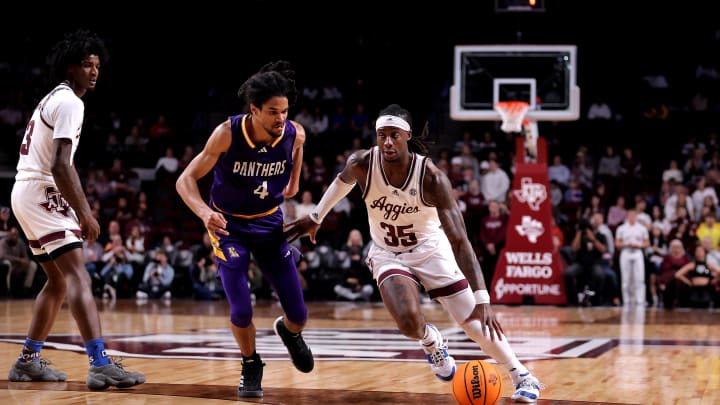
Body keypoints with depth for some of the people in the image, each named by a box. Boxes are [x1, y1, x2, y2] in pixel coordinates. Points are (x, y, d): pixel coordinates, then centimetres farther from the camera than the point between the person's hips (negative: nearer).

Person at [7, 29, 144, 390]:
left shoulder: (53, 99, 21)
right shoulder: (69, 102, -12)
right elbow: (60, 166, -22)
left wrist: (79, 209, 23)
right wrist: (85, 214, -20)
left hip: (27, 191, 10)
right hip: (41, 193, -10)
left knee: (58, 281, 17)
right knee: (77, 274, -19)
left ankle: (27, 361, 21)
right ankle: (101, 365, -30)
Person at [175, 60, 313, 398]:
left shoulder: (294, 133, -18)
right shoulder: (228, 133, -27)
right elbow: (185, 180, -24)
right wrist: (204, 212, -41)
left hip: (269, 222, 3)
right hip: (229, 225, -3)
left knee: (299, 315, -1)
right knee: (241, 312, -15)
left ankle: (288, 331, 38)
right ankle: (251, 367, 16)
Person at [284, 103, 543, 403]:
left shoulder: (431, 177, -30)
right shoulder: (363, 164, -23)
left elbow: (459, 240, -34)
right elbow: (343, 181, 5)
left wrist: (482, 298, -42)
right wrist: (315, 218, 18)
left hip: (431, 249, -1)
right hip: (388, 253, 1)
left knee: (477, 323, -7)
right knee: (408, 322, -25)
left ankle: (524, 378, 16)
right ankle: (431, 340, 12)